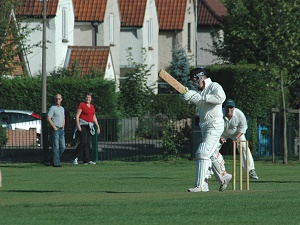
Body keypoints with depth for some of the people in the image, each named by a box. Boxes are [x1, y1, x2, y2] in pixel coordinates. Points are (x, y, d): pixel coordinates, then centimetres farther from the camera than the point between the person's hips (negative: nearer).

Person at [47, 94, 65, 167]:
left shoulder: (62, 108, 18)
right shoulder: (53, 108, -6)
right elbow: (48, 118, -14)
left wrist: (63, 127, 14)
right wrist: (54, 127, -15)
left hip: (61, 130, 8)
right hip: (55, 130, -8)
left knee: (63, 147, 7)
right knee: (56, 147, -8)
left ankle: (52, 160, 18)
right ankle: (56, 163, -7)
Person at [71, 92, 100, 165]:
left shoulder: (92, 106, 17)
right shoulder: (81, 105, -4)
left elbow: (94, 118, 22)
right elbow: (77, 116, -10)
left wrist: (98, 126, 18)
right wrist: (78, 125, -19)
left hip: (89, 126, 7)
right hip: (82, 125, -7)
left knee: (88, 143, 4)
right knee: (83, 142, -15)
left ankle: (87, 160, 5)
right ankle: (74, 158, -7)